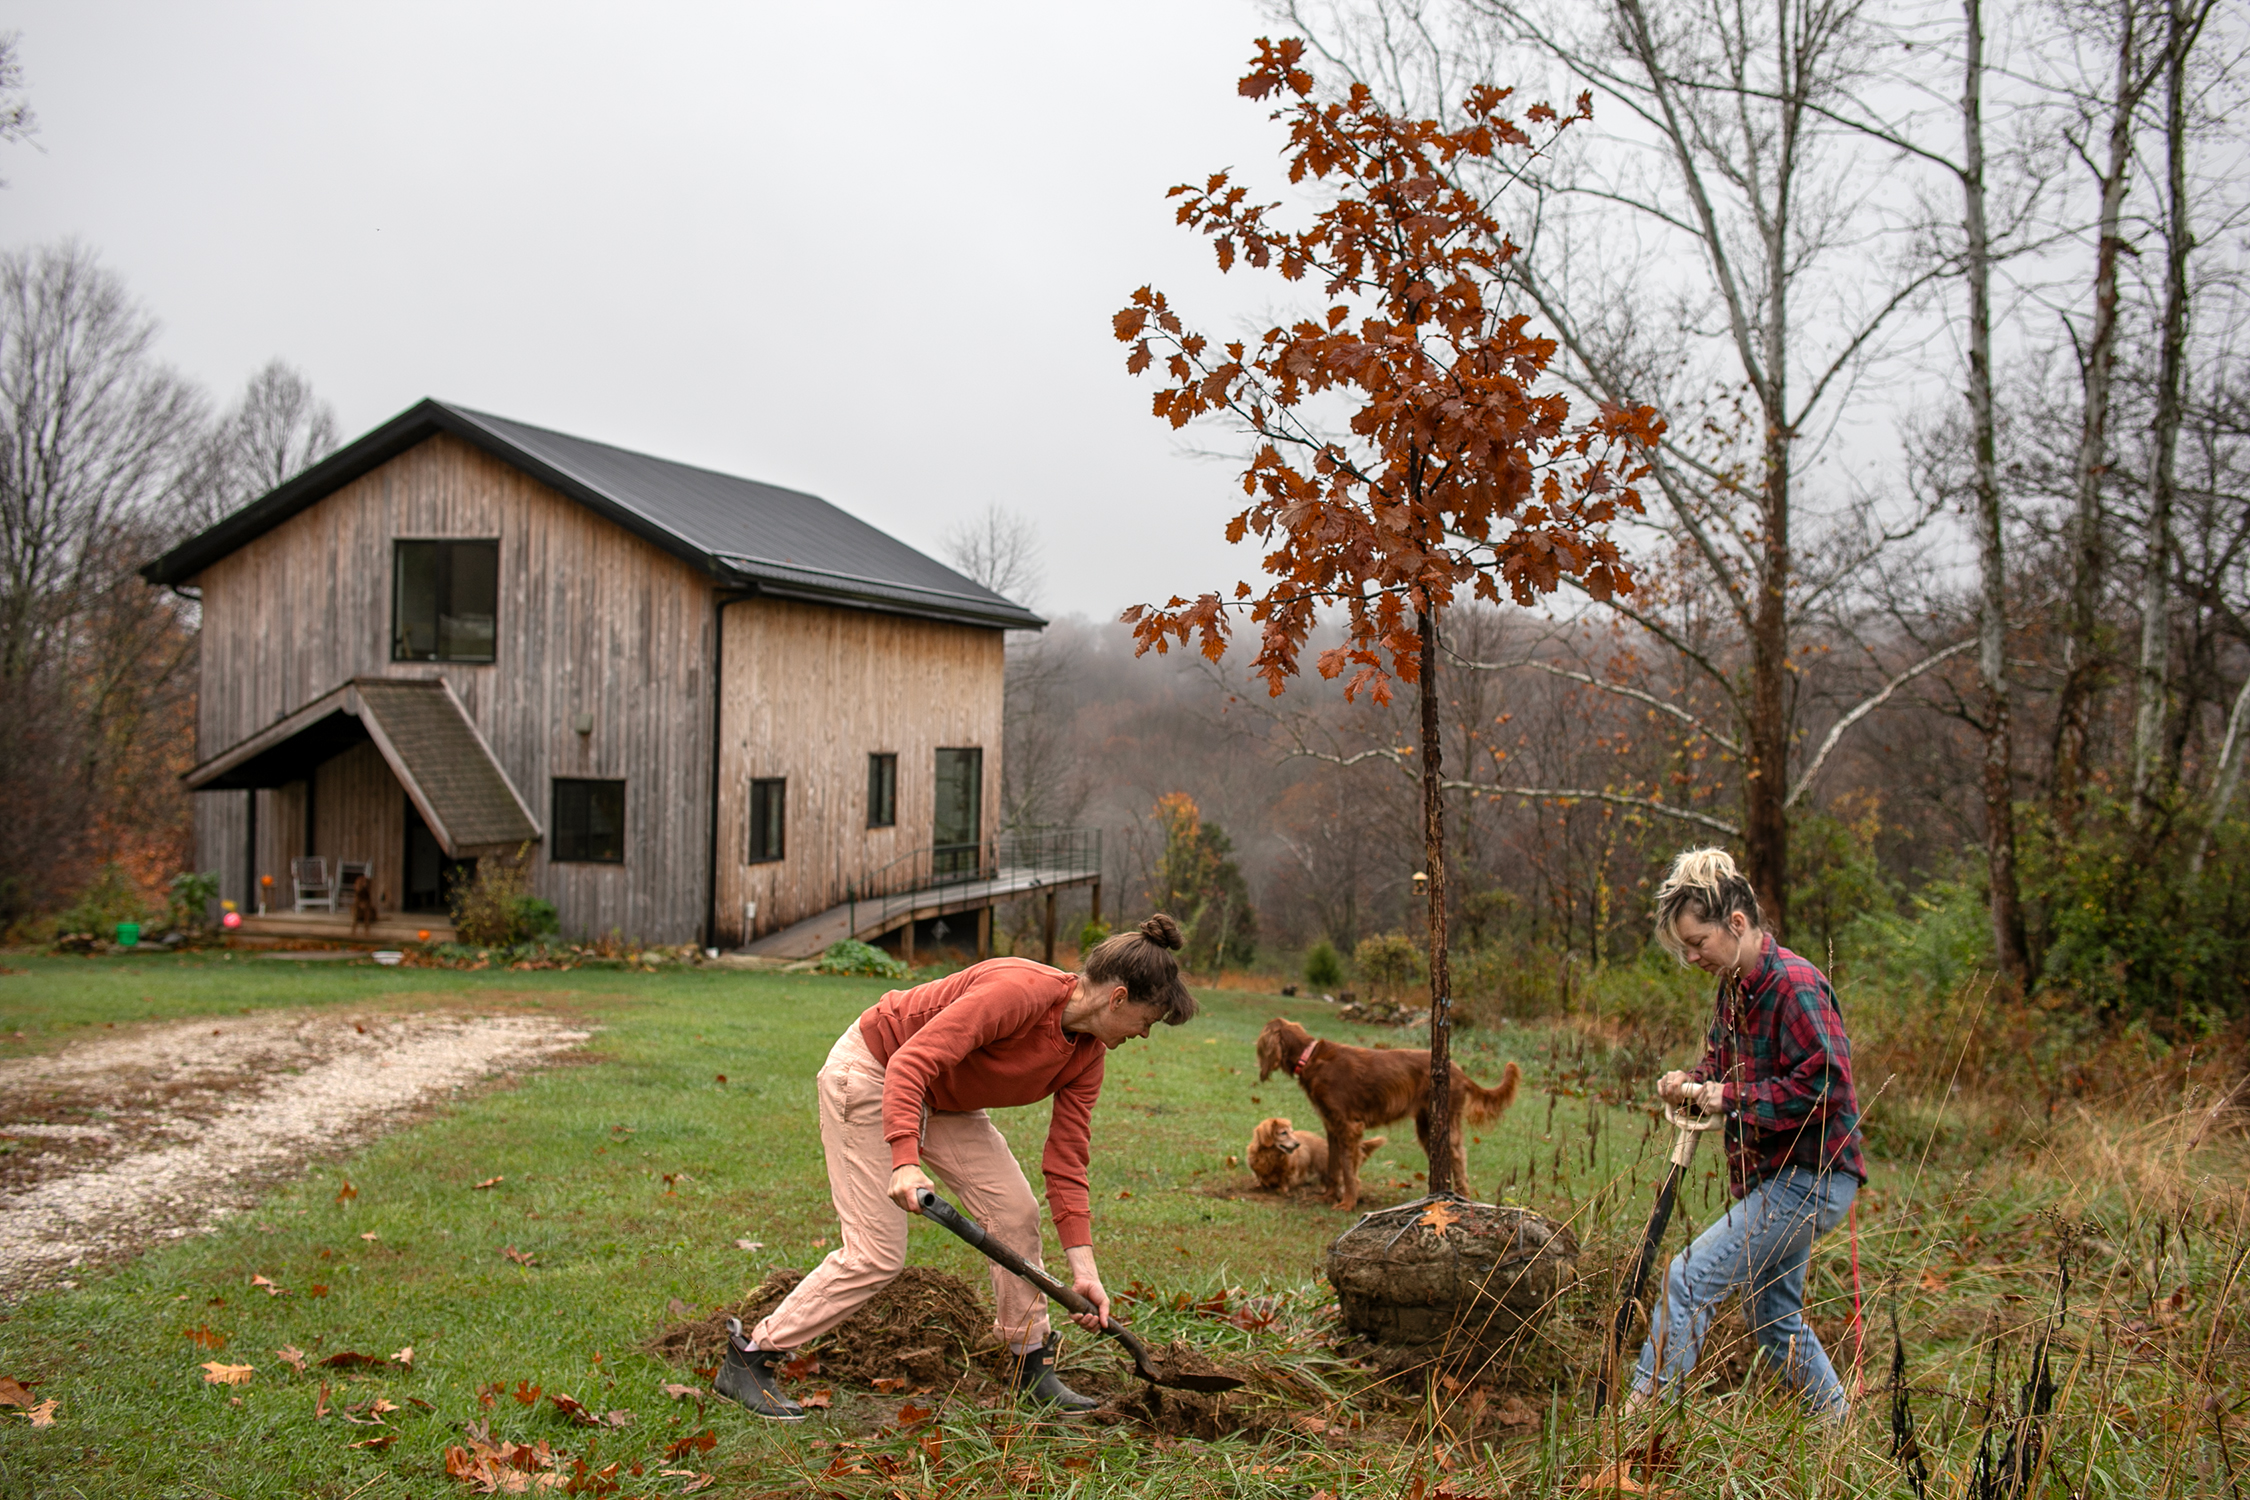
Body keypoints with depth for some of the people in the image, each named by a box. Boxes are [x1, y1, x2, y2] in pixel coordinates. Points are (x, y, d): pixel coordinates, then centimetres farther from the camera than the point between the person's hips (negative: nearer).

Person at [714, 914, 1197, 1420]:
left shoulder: (1087, 1056, -7)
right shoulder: (1018, 991, -33)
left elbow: (1066, 1163, -5)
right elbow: (910, 1063, -37)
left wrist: (1084, 1270, -10)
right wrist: (904, 1164, -48)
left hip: (943, 1099, 8)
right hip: (870, 1072, -8)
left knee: (1015, 1211, -1)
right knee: (876, 1254, -11)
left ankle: (1030, 1366, 16)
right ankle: (748, 1360, 1)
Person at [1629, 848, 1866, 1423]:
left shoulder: (1795, 986, -20)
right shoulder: (1735, 987, 9)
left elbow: (1826, 1084, -26)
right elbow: (1725, 1059, 23)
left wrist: (1733, 1098, -21)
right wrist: (1693, 1084, 1)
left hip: (1810, 1180, -10)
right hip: (1776, 1177, 10)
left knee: (1689, 1278, -15)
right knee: (1774, 1317, 19)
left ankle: (1638, 1409, -11)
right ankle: (1840, 1429, 33)